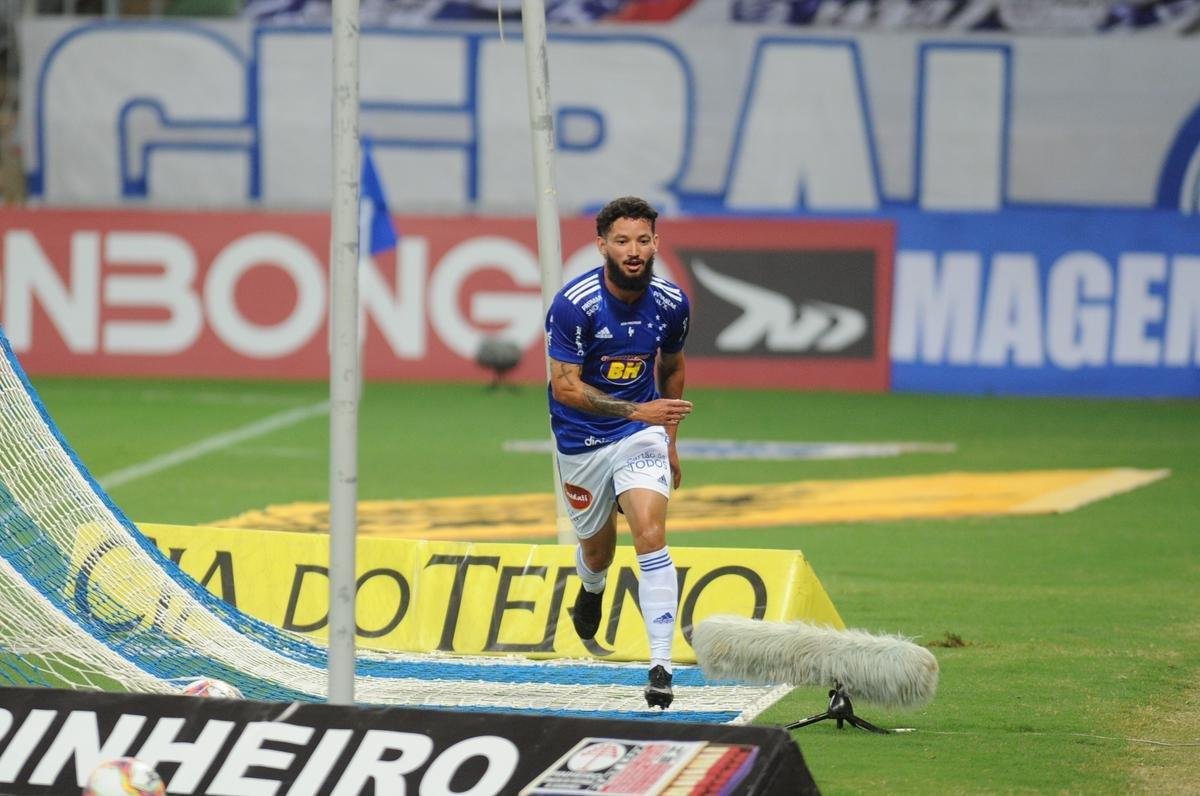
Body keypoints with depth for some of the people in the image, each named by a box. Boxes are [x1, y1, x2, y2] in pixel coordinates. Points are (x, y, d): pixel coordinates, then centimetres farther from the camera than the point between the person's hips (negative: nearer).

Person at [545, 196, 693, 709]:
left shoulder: (670, 303, -7)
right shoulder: (574, 304, -20)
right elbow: (565, 386, -21)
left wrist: (670, 439, 17)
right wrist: (638, 410, -30)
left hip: (640, 435, 1)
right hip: (581, 441, -1)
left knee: (650, 534, -19)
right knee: (597, 548, 15)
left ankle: (661, 666, -22)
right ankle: (592, 588, 56)